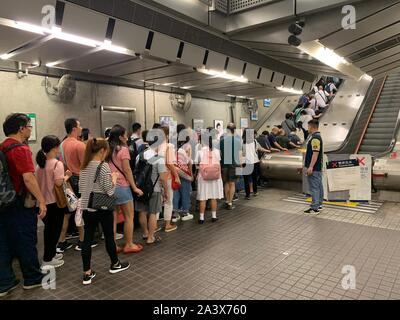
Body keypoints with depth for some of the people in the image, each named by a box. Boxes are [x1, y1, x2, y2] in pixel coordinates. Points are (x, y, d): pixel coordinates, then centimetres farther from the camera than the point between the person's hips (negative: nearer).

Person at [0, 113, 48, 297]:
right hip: (20, 204, -8)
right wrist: (41, 201, -20)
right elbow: (28, 178, -24)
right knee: (26, 242, 6)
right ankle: (32, 279, 21)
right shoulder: (21, 149, -18)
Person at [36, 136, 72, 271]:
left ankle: (50, 254, 34)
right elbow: (58, 182, -24)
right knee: (55, 229, 4)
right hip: (55, 201, -8)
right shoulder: (57, 164, -16)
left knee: (48, 228, 20)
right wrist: (67, 176, -6)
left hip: (44, 201, 8)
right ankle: (48, 259, 10)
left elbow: (37, 181, 9)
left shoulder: (40, 163, 7)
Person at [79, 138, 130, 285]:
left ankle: (87, 273, 13)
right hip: (102, 208, -6)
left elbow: (81, 188, 12)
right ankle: (115, 264, 31)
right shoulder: (103, 166, -17)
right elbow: (109, 191, -17)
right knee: (109, 236, 12)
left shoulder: (84, 166, 5)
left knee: (87, 239, 8)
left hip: (87, 207, 6)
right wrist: (114, 177, -2)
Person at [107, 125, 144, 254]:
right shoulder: (123, 149, -10)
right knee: (129, 216, 6)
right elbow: (127, 171, -13)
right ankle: (129, 245, 13)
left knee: (113, 217, 12)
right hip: (121, 186, -7)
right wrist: (135, 187, -8)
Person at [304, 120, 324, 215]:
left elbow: (315, 153, -24)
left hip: (314, 168, -11)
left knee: (314, 187, -7)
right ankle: (319, 205, 23)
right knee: (319, 186, 14)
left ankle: (314, 208, -4)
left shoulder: (315, 138, -18)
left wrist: (310, 167, -25)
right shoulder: (318, 136, 15)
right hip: (318, 167, 11)